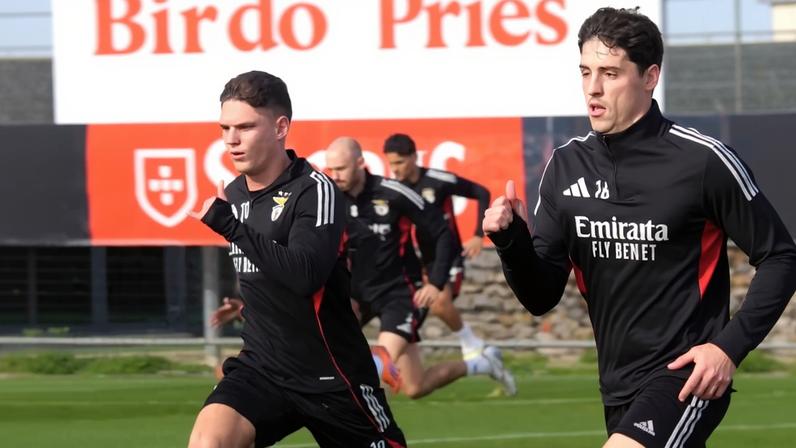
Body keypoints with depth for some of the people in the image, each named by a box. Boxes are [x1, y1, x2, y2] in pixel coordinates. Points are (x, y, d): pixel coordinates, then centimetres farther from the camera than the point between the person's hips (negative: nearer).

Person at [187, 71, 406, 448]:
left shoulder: (315, 191, -16)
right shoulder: (233, 194, 7)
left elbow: (306, 274, -33)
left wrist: (231, 226, -32)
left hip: (332, 375, -5)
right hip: (262, 365, 5)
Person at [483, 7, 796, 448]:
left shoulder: (703, 160, -12)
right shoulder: (566, 167, 4)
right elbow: (541, 296, 6)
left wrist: (731, 346, -13)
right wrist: (510, 240, -14)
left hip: (686, 377, -7)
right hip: (619, 389, 7)